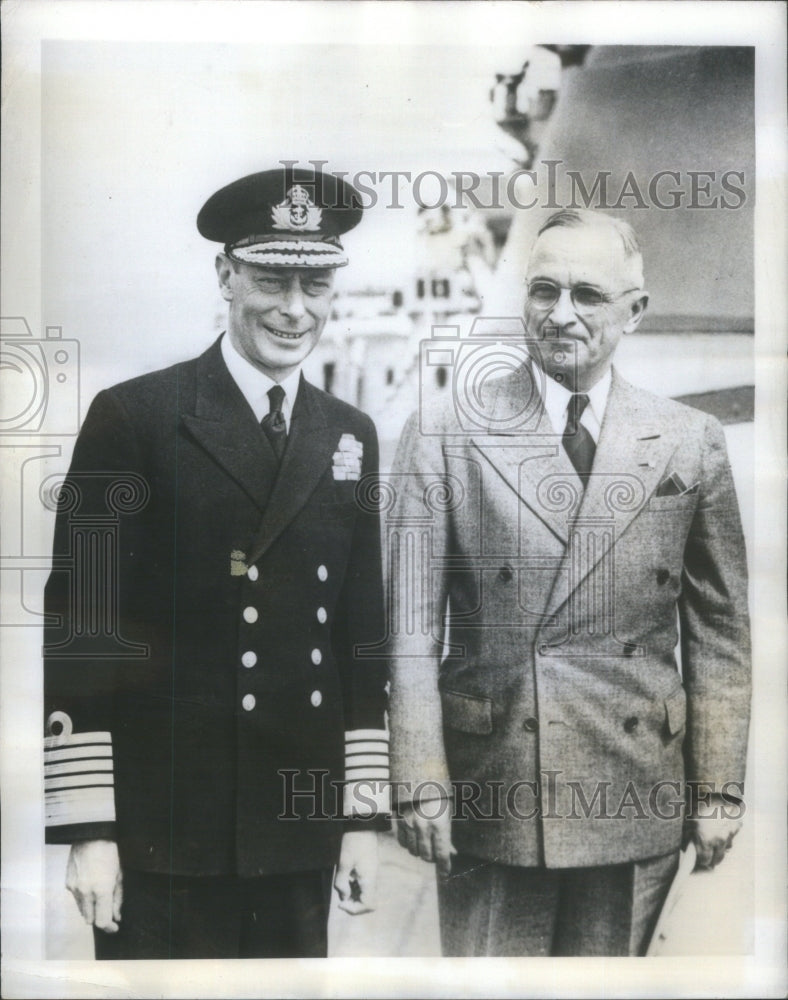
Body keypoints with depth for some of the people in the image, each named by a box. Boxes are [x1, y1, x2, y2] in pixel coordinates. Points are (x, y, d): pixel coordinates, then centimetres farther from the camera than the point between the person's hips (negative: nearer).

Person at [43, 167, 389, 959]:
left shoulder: (351, 438, 6)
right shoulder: (132, 417, -7)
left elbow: (364, 639, 7)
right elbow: (78, 631, -8)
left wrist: (366, 815, 7)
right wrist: (86, 827, -9)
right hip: (162, 834, -3)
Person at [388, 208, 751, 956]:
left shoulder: (691, 443, 4)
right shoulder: (445, 435, -2)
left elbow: (719, 632, 7)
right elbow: (412, 627, -3)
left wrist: (718, 789, 5)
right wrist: (420, 783, -7)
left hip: (636, 803, 2)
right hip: (489, 801, -1)